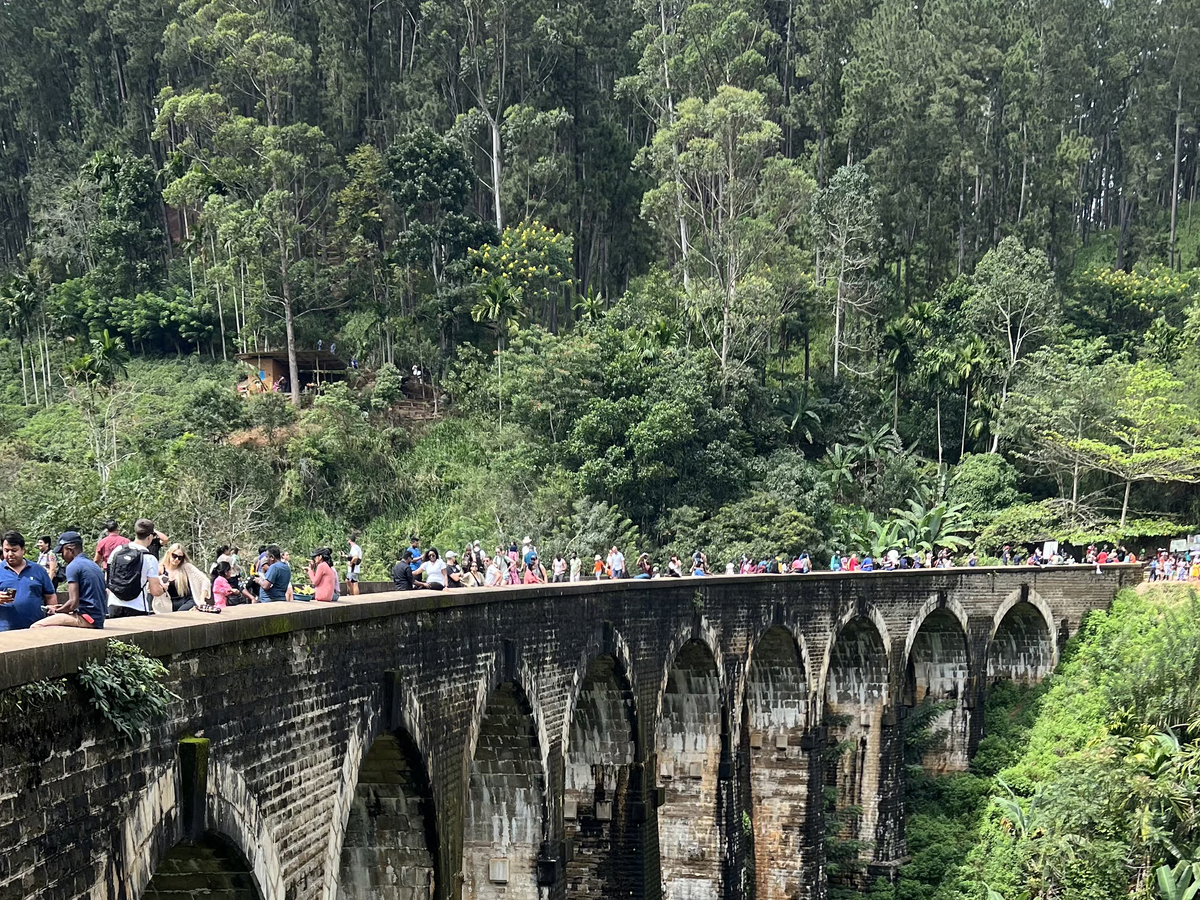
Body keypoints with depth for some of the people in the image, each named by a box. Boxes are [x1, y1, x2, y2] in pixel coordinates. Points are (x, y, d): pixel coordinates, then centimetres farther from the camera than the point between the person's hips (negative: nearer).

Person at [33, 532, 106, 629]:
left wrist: (56, 611, 3)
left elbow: (73, 603, -15)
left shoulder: (73, 566, -8)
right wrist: (64, 608, 22)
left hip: (85, 619, -10)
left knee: (36, 627, -14)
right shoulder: (93, 565, 19)